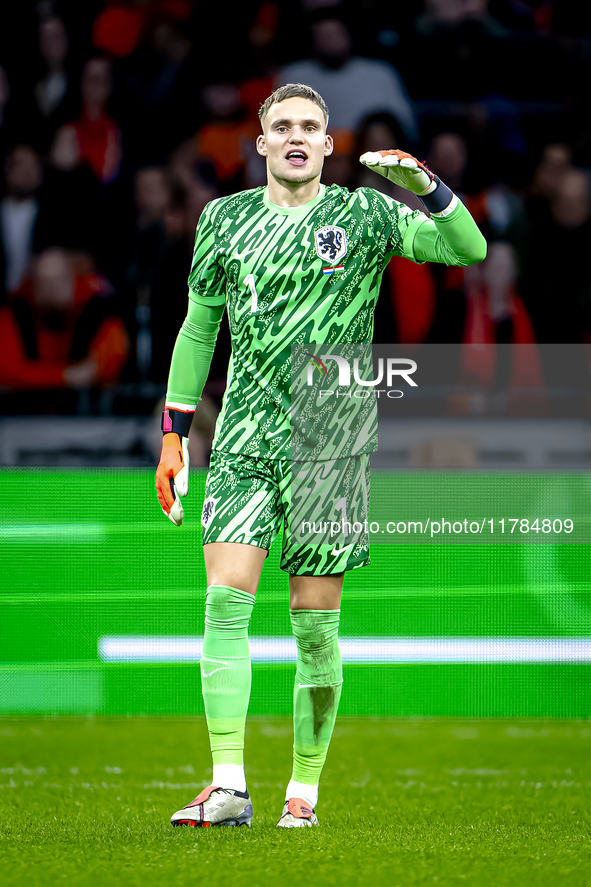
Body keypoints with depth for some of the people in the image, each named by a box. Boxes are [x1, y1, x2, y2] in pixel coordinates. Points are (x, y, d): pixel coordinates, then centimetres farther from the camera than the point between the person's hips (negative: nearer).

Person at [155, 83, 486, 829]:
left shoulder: (364, 215, 3)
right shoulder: (225, 220, 9)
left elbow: (467, 249, -7)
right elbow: (198, 328, 16)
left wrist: (424, 185, -24)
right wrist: (173, 437, 13)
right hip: (244, 437, 2)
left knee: (315, 623, 0)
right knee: (226, 601, -12)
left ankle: (304, 788, 11)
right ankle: (228, 787, -13)